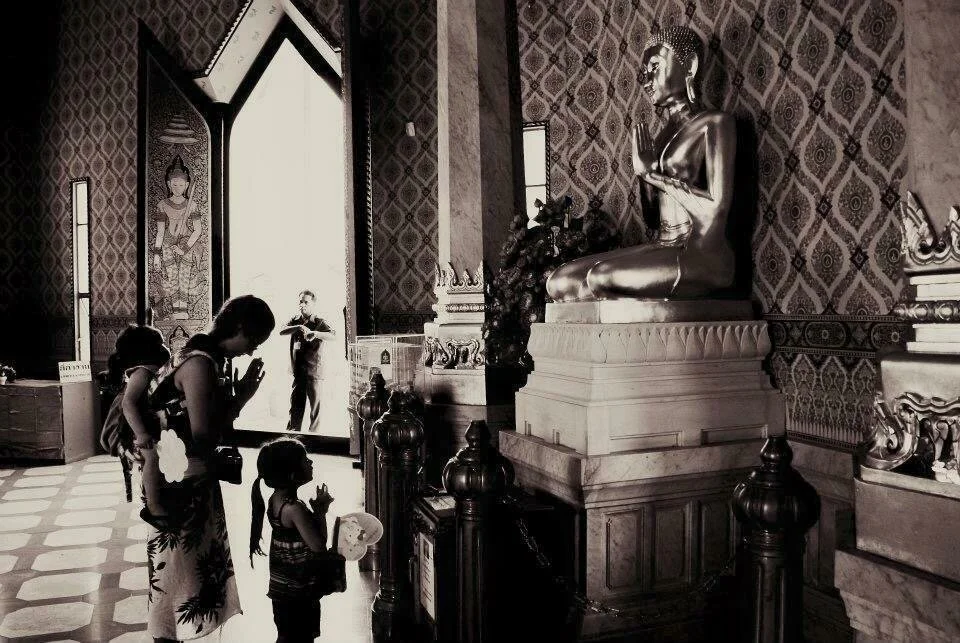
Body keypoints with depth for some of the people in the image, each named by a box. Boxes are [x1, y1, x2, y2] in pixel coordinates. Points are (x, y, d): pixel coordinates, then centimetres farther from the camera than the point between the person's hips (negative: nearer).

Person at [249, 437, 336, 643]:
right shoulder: (295, 508, -29)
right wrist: (321, 511, -16)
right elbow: (318, 545, -24)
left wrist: (316, 509, 1)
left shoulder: (275, 499, -1)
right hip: (298, 592, -8)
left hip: (282, 586, 8)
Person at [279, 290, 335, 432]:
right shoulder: (295, 321, 11)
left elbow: (332, 335, -20)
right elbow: (282, 331, -8)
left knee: (315, 407, 1)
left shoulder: (319, 323, -2)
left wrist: (315, 333, -38)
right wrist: (299, 327, -26)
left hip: (314, 372, -3)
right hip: (297, 372, 3)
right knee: (295, 407, 9)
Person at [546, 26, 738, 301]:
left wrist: (655, 173, -6)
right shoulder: (666, 131, 19)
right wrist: (644, 168, 1)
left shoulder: (715, 123, -2)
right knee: (559, 282, -8)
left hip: (703, 256, -7)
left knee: (599, 278, -28)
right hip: (663, 248, 8)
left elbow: (716, 208, -14)